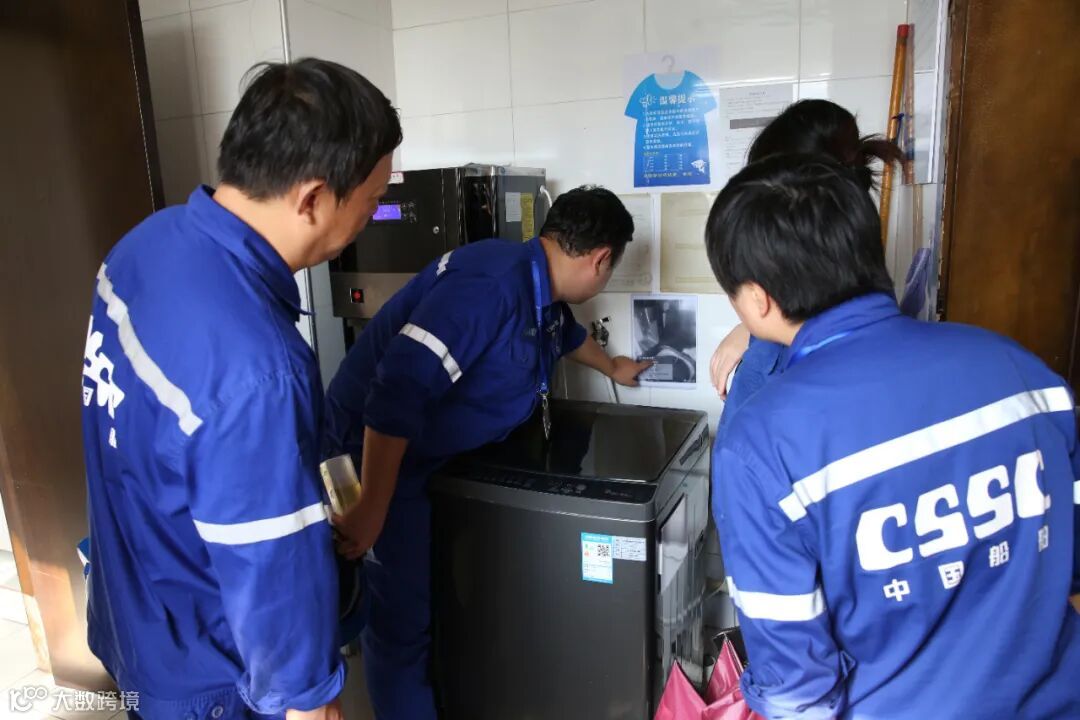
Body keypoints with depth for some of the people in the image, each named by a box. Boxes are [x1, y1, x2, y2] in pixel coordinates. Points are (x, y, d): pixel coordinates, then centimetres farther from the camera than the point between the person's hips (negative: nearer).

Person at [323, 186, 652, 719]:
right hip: (376, 448, -9)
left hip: (434, 453, 9)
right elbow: (398, 388, -34)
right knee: (401, 619, -2)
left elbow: (567, 334, 29)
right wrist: (371, 508, -31)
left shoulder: (542, 292, 3)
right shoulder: (492, 284, -30)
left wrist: (612, 368, 46)